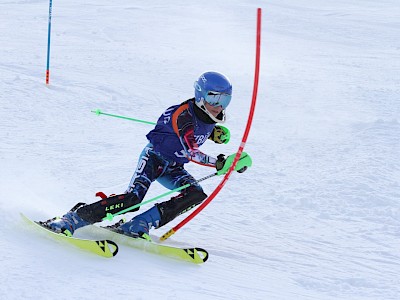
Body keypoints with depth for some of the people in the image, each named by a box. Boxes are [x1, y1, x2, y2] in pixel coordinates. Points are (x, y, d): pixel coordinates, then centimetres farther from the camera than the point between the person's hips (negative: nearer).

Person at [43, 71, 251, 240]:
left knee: (196, 195, -19)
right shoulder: (184, 114, -25)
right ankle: (71, 220, -20)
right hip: (154, 157, -8)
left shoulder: (209, 115, 0)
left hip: (172, 168, 8)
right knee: (133, 198, -28)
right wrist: (221, 164, -40)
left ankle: (137, 226, -20)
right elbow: (192, 154, -34)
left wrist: (215, 133, 5)